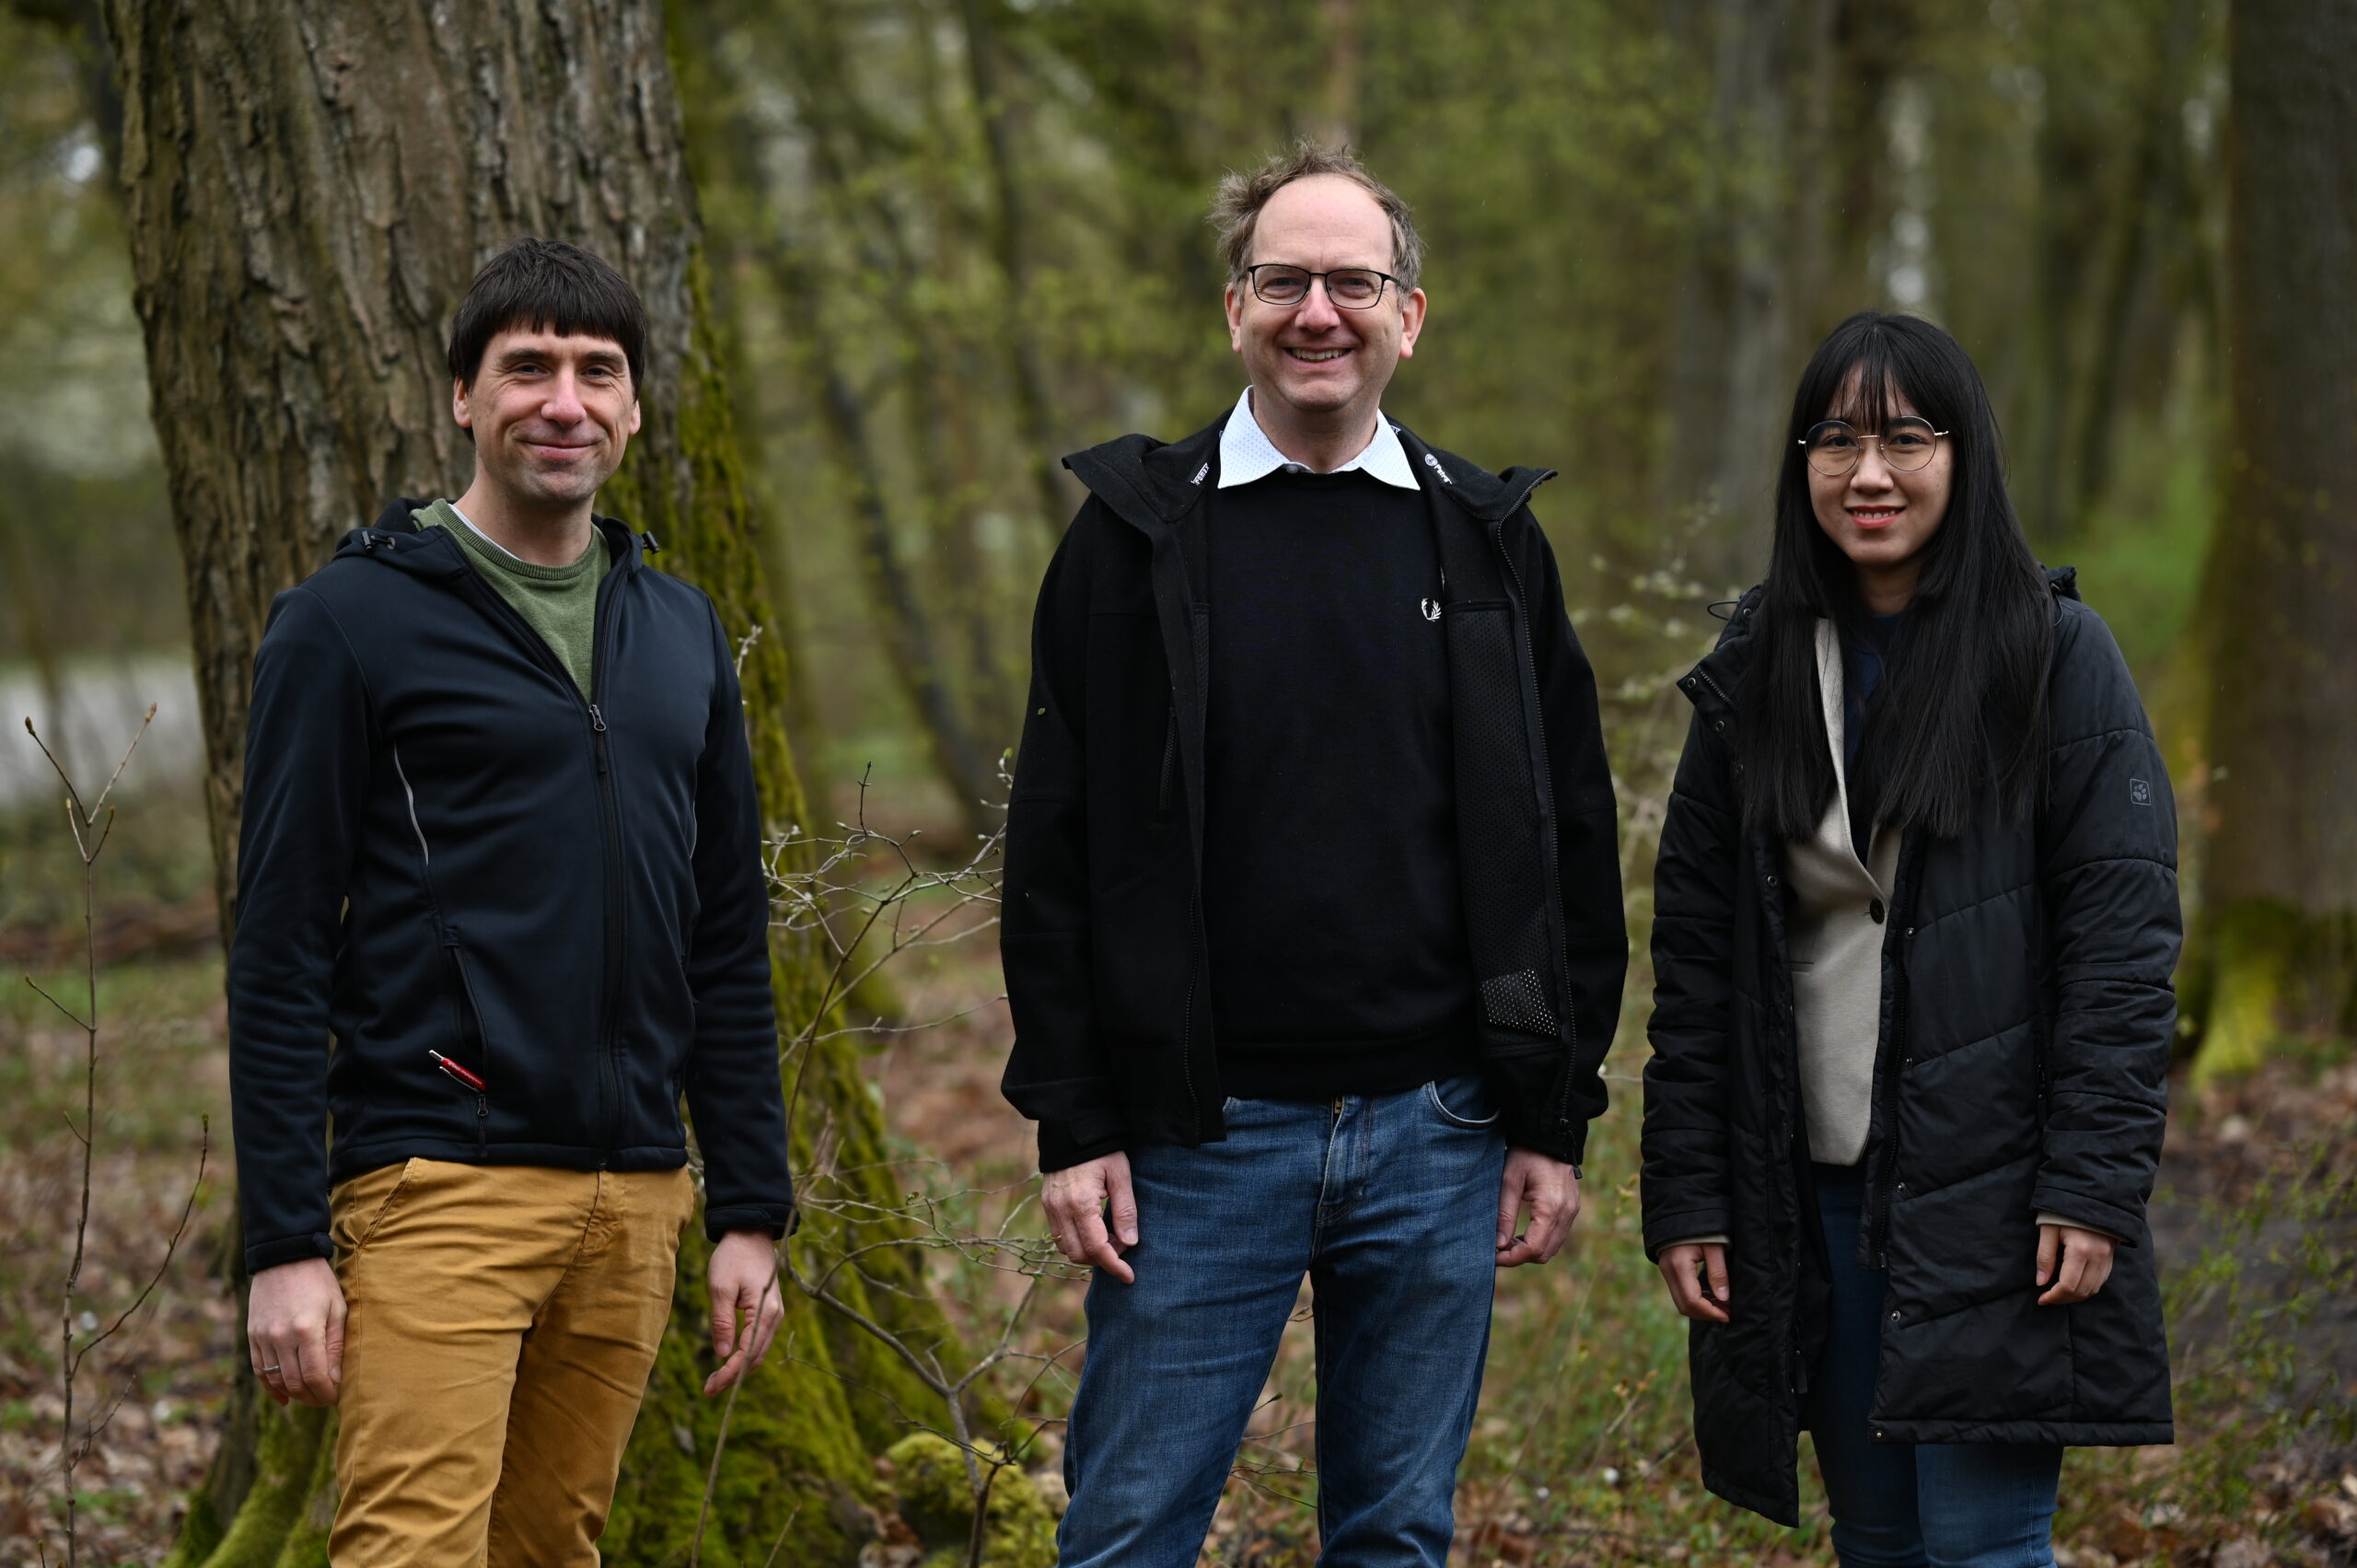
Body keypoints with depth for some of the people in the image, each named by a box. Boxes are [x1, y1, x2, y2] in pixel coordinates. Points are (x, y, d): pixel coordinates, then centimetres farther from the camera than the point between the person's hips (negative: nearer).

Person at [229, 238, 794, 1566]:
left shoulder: (681, 633, 14)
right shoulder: (355, 621, -3)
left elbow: (729, 946, 18)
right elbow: (280, 954, -5)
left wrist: (752, 1210, 12)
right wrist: (285, 1243, -11)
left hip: (635, 1198, 6)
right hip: (440, 1189, -6)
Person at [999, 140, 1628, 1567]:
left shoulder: (1489, 542, 7)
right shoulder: (1142, 535, 2)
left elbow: (1573, 847, 9)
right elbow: (1056, 851, 1)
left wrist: (1559, 1118, 4)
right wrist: (1072, 1125, -5)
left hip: (1436, 1131, 2)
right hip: (1206, 1133, -2)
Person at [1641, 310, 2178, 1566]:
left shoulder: (2055, 655, -3)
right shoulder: (1754, 676, 9)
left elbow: (2123, 930, -7)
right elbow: (1692, 954, 9)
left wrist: (2094, 1182, -14)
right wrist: (1684, 1196, 4)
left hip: (1993, 1194, -4)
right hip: (1812, 1193, 4)